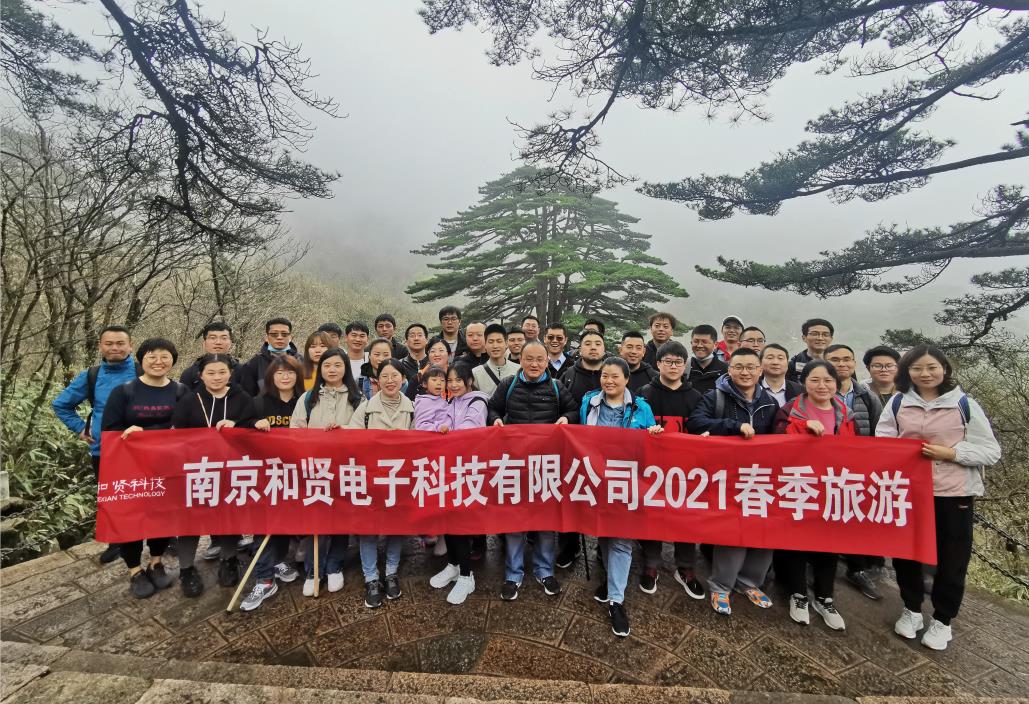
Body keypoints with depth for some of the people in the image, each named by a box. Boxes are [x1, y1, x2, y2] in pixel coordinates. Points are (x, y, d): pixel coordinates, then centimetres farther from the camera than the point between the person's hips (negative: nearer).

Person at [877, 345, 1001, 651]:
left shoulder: (964, 404, -5)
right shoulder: (897, 403, -1)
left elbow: (991, 451, -3)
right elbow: (881, 444, 3)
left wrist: (951, 453, -16)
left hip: (954, 494, -1)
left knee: (951, 559, 11)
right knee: (905, 553, 12)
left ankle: (942, 620, 31)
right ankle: (911, 610, 33)